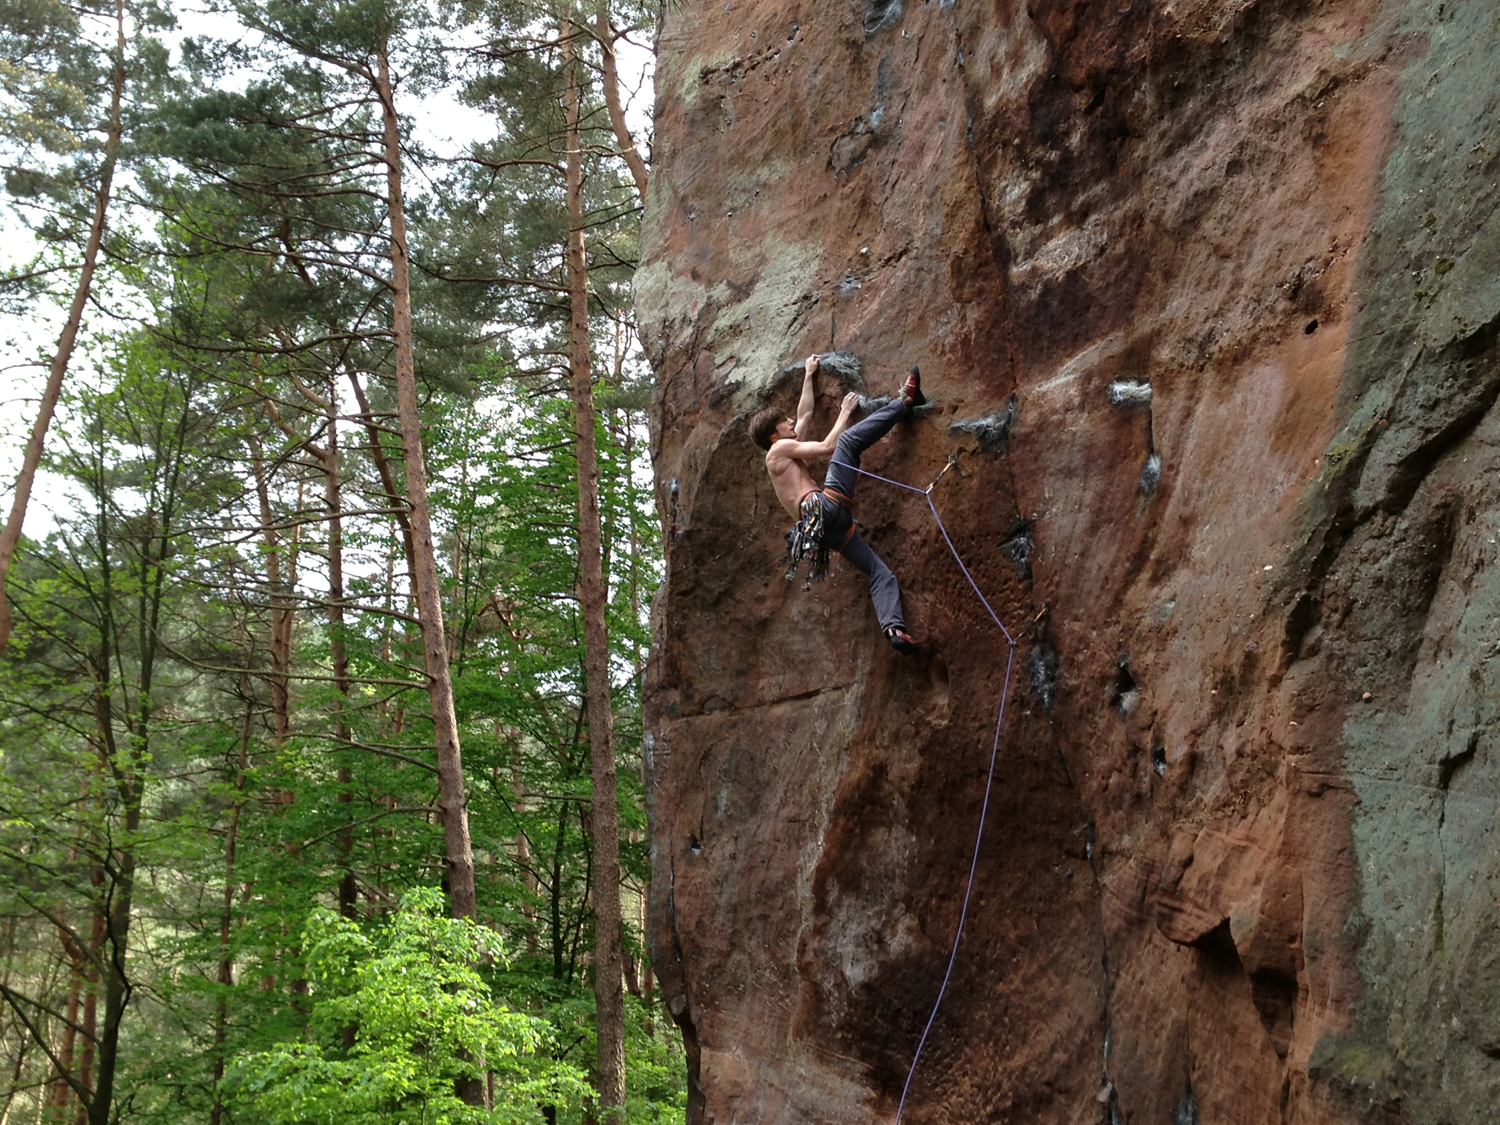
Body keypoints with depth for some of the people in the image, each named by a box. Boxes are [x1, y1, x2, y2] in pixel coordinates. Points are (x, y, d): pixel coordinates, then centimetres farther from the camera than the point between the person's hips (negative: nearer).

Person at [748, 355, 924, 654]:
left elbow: (805, 415, 42)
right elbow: (827, 446, 4)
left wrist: (808, 376, 48)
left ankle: (894, 628, -18)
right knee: (848, 440, -11)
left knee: (881, 572, 0)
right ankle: (904, 401, 0)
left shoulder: (787, 455, 34)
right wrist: (845, 413, 18)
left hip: (827, 526, 9)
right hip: (825, 506, -9)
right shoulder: (779, 449, 10)